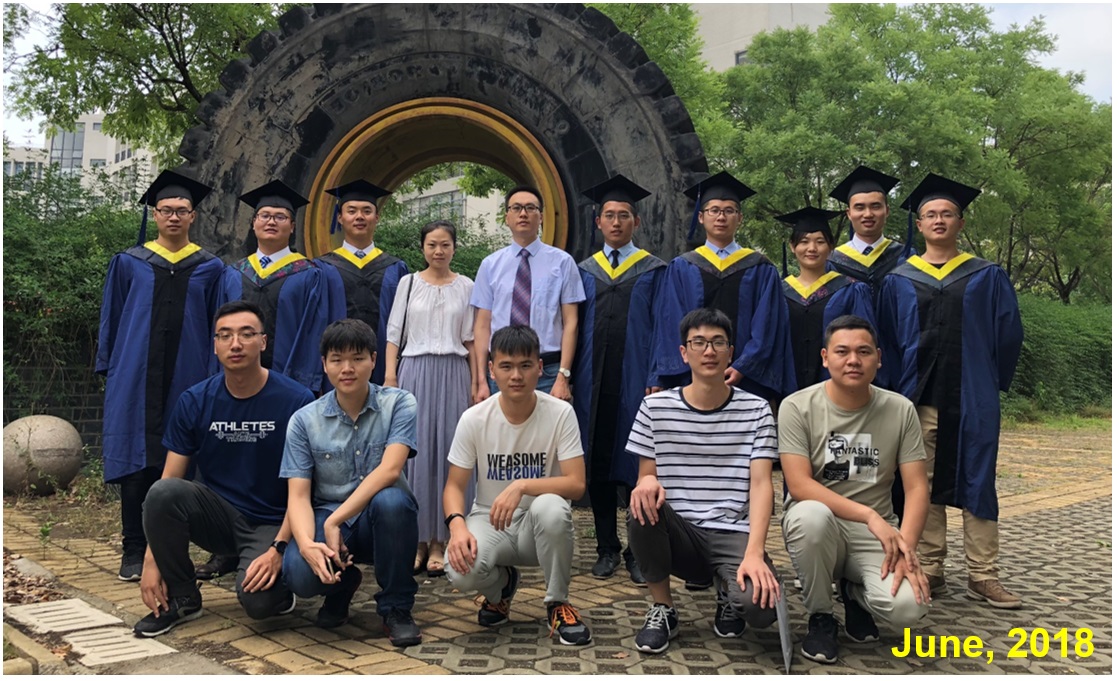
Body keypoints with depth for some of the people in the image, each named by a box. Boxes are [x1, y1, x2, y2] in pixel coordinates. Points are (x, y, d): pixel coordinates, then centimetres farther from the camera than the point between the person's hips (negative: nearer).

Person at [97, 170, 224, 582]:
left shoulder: (210, 269, 8)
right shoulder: (129, 264, 9)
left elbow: (218, 328, 8)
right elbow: (111, 320, 12)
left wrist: (215, 378, 2)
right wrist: (108, 370, 7)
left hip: (187, 379, 0)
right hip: (136, 379, 0)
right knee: (136, 462, 0)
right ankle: (134, 550, 7)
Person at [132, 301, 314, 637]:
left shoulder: (296, 401, -12)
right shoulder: (194, 402, -2)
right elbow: (169, 481, -3)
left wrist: (278, 549, -21)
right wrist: (151, 561, -10)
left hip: (271, 524, -3)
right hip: (218, 517, 4)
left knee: (257, 598, -31)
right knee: (162, 492, -26)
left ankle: (280, 589, 8)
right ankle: (182, 598, -4)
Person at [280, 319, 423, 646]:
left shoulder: (399, 404, -6)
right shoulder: (304, 420, 0)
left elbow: (389, 470, -19)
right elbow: (298, 496, -7)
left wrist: (335, 522, -26)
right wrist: (307, 544, -28)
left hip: (378, 521, -1)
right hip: (326, 518, 1)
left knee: (391, 500, -36)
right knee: (299, 573, -31)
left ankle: (396, 607, -11)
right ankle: (342, 584, 11)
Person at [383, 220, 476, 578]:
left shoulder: (466, 287, 8)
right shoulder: (408, 283, 8)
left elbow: (471, 339, 8)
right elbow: (394, 333, 6)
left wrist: (477, 382, 3)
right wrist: (390, 375, -3)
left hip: (453, 374, 0)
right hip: (415, 373, 0)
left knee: (447, 452, 0)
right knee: (415, 452, -1)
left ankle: (439, 541, 6)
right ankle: (416, 539, 7)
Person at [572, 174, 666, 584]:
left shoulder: (654, 271, 5)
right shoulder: (585, 271, 13)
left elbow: (660, 328, 0)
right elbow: (575, 328, 11)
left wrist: (655, 379, -10)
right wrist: (570, 377, 1)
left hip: (634, 380, -3)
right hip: (593, 380, 3)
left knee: (637, 461, -1)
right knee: (597, 462, 5)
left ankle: (638, 552, 9)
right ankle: (607, 548, 16)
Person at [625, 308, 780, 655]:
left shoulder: (756, 410, -1)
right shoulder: (655, 407, 1)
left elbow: (761, 484, -8)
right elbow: (646, 476, 5)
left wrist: (753, 552, -23)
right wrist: (646, 482, -23)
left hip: (732, 535, -1)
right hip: (678, 534, 1)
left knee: (761, 606, -30)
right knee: (642, 507, -33)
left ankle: (729, 593, 11)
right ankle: (662, 609, -5)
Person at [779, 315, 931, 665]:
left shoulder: (900, 410, -3)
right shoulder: (797, 407, -11)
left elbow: (917, 488, -4)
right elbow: (799, 486, -19)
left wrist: (905, 546, -21)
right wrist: (870, 515, -28)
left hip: (877, 532, 2)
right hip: (819, 526, -1)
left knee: (908, 606, -27)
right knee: (811, 515, -38)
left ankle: (855, 593, 13)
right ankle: (820, 618, -8)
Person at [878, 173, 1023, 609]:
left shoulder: (987, 277, 6)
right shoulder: (899, 281, 7)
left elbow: (1008, 333, 7)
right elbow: (886, 340, 6)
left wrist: (994, 381, 6)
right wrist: (900, 389, 1)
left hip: (973, 399, 0)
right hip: (920, 397, 1)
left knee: (976, 483, 2)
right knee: (924, 486, 5)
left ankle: (983, 576, 9)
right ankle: (930, 570, 14)